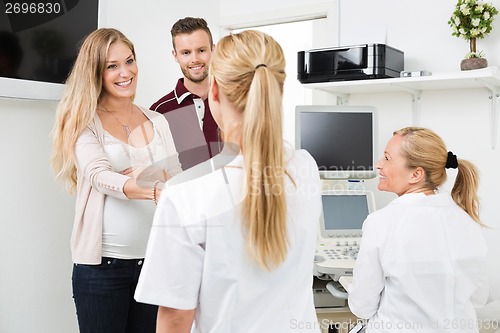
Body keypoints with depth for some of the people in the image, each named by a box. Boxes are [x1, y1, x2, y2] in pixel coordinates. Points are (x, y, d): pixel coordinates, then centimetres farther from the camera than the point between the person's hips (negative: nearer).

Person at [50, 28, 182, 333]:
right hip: (103, 264, -3)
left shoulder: (157, 121, 8)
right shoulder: (84, 122, -4)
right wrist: (154, 191, -37)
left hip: (156, 258, 4)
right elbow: (99, 176, -20)